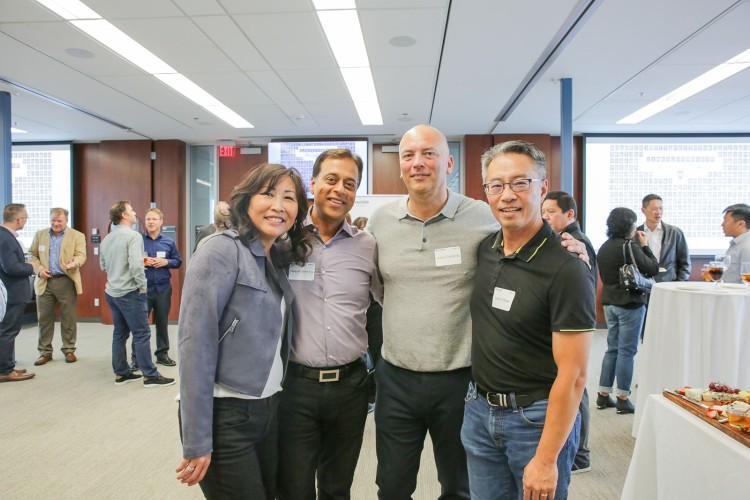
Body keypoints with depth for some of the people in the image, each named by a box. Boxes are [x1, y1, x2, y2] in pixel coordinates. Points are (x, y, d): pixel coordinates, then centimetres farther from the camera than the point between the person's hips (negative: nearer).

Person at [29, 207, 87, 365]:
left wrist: (75, 263, -32)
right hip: (44, 282, 3)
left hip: (66, 281, -3)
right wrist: (39, 269, -5)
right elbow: (33, 254, 13)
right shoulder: (40, 234, 11)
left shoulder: (77, 236, 1)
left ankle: (69, 350, 14)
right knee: (44, 318, 6)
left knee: (68, 318, 3)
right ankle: (45, 351, 17)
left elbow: (81, 255, -9)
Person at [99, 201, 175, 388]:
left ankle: (121, 373, 21)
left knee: (120, 333, 14)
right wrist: (143, 286, -12)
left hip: (111, 292, 8)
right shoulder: (133, 236, -15)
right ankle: (150, 375, 2)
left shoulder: (106, 239, 10)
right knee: (142, 333, -2)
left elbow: (103, 266, 18)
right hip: (129, 292, -8)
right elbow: (136, 265, -24)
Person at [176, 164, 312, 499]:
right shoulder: (221, 252, -14)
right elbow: (195, 345, -18)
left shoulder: (278, 261, 8)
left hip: (270, 410, 7)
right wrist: (197, 441, -18)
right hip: (225, 416, -7)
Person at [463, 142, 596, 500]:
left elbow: (572, 376, -18)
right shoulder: (484, 249, 0)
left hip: (538, 417, -5)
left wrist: (546, 460, -17)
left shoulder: (567, 271, -19)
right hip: (479, 409, 6)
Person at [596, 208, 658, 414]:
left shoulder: (604, 247, 9)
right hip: (630, 304, -8)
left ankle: (603, 396, 18)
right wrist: (645, 246, -2)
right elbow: (653, 269, -13)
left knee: (612, 349, 14)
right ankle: (622, 399, 7)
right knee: (627, 351, 1)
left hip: (610, 304, 8)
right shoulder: (628, 246, -15)